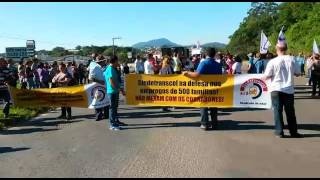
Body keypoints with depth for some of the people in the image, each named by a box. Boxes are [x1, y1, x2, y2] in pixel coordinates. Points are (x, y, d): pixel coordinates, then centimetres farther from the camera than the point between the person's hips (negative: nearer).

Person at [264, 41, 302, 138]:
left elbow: (266, 77, -10)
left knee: (277, 110, 5)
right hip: (289, 89, 3)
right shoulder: (291, 60, -2)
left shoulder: (273, 61, -10)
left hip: (276, 89, -3)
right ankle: (293, 131, 21)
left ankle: (279, 132, 5)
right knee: (290, 111, 13)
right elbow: (298, 73, 7)